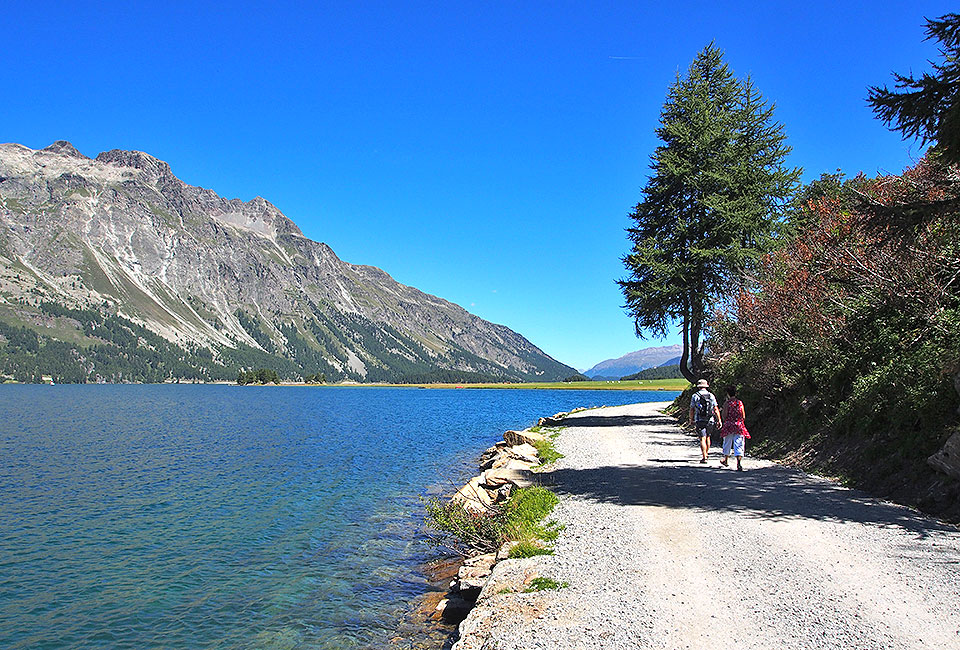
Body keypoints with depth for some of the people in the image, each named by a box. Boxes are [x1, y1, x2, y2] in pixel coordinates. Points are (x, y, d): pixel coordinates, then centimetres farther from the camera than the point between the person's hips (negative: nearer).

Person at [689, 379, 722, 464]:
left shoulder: (695, 396, -4)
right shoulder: (711, 395, 3)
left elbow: (692, 410, -2)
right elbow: (716, 409, 0)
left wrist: (691, 419, 11)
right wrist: (719, 420, 4)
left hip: (699, 421, -3)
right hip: (709, 421, 3)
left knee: (702, 439, -3)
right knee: (707, 437, 22)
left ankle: (704, 457, -9)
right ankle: (706, 453, 32)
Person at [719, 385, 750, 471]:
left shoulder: (726, 403, -7)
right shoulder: (740, 403, 2)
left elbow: (724, 416, -8)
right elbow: (743, 416, 3)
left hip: (729, 425, -1)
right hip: (739, 426, 1)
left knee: (727, 443, 17)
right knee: (739, 444, -2)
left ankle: (725, 459, 35)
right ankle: (739, 463, -15)